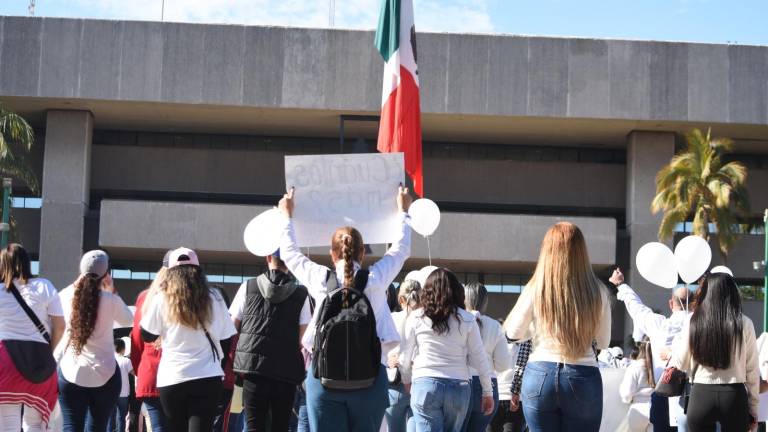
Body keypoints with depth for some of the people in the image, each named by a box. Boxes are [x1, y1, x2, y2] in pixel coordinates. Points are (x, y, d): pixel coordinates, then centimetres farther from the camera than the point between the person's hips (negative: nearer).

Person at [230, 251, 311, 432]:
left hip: (252, 367, 1)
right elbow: (302, 337, -2)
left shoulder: (248, 287, 3)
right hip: (286, 370, 0)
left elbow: (233, 326, 7)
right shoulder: (301, 294, -1)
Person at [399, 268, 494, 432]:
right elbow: (479, 359, 4)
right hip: (459, 387, 1)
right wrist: (488, 392, 13)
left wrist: (407, 381, 28)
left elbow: (405, 356, 9)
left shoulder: (416, 318, 3)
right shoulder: (467, 320, 4)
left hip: (425, 385, -1)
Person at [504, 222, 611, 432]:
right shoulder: (597, 292, -4)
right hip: (583, 378, 0)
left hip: (541, 375, 0)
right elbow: (603, 342, 8)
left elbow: (514, 332, 7)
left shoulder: (536, 289, -5)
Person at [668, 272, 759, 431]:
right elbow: (752, 371, 2)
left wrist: (669, 354, 31)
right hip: (734, 396, 0)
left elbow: (680, 363, 9)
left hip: (701, 395, 0)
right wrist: (753, 409, 11)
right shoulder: (744, 324, -2)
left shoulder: (693, 322, -2)